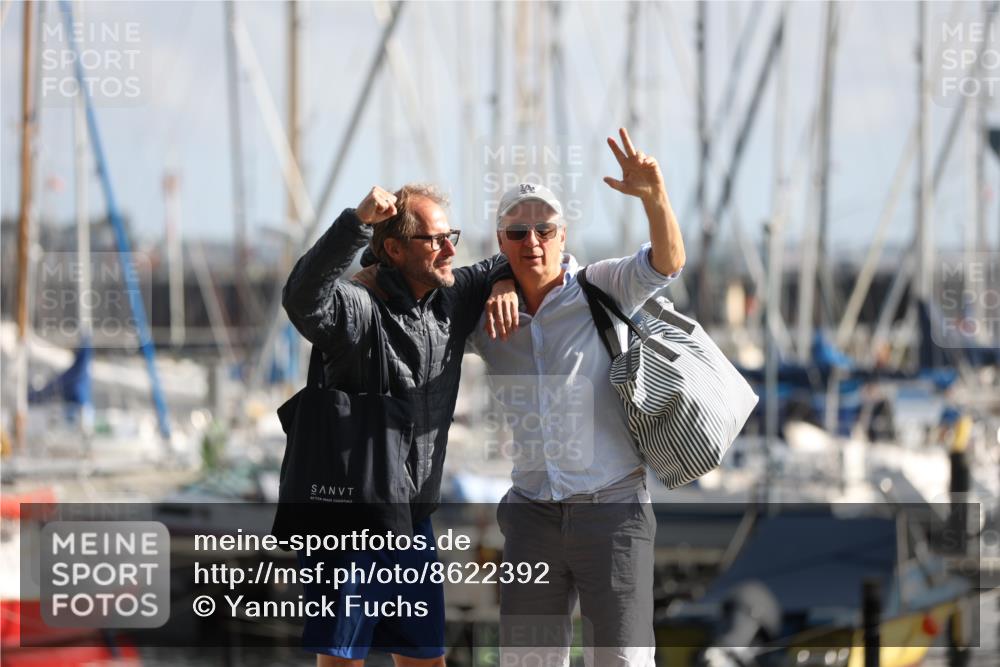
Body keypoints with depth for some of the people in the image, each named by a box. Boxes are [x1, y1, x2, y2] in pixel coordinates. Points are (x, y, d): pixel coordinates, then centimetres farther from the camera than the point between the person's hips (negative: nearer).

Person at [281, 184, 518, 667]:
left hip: (413, 521, 8)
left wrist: (505, 283, 0)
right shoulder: (358, 306, -16)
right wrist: (357, 222, -48)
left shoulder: (452, 298, 7)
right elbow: (303, 299, -39)